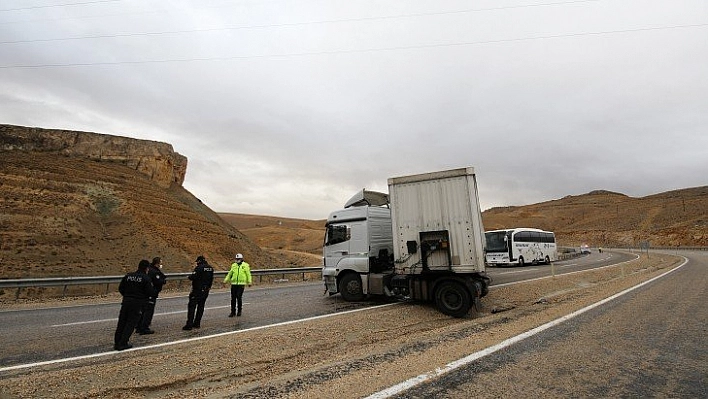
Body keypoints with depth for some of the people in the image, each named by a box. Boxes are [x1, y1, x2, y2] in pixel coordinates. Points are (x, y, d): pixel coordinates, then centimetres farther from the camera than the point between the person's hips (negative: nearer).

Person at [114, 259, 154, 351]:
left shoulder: (128, 276, 4)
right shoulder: (145, 278, -12)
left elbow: (120, 288, 10)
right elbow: (151, 293, -12)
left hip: (126, 302, 5)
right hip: (137, 304, -5)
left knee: (121, 322, 15)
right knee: (131, 323, 5)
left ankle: (117, 343, 21)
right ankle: (122, 344, 6)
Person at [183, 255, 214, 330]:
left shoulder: (199, 268, -15)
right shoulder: (211, 268, 8)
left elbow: (193, 277, -20)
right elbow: (211, 279, 13)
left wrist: (190, 276, 2)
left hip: (197, 290, -7)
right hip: (206, 290, 7)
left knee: (192, 306, -1)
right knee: (201, 306, 14)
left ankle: (189, 325, -2)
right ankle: (197, 323, 19)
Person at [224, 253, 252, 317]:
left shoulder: (245, 265, 1)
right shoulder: (233, 265, 12)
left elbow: (248, 274, 0)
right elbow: (230, 273, 19)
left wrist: (249, 282, -5)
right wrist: (226, 280, 9)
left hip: (241, 284, -4)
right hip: (234, 284, 4)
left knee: (239, 297, -7)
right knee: (233, 298, 5)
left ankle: (239, 311, 12)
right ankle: (233, 312, 17)